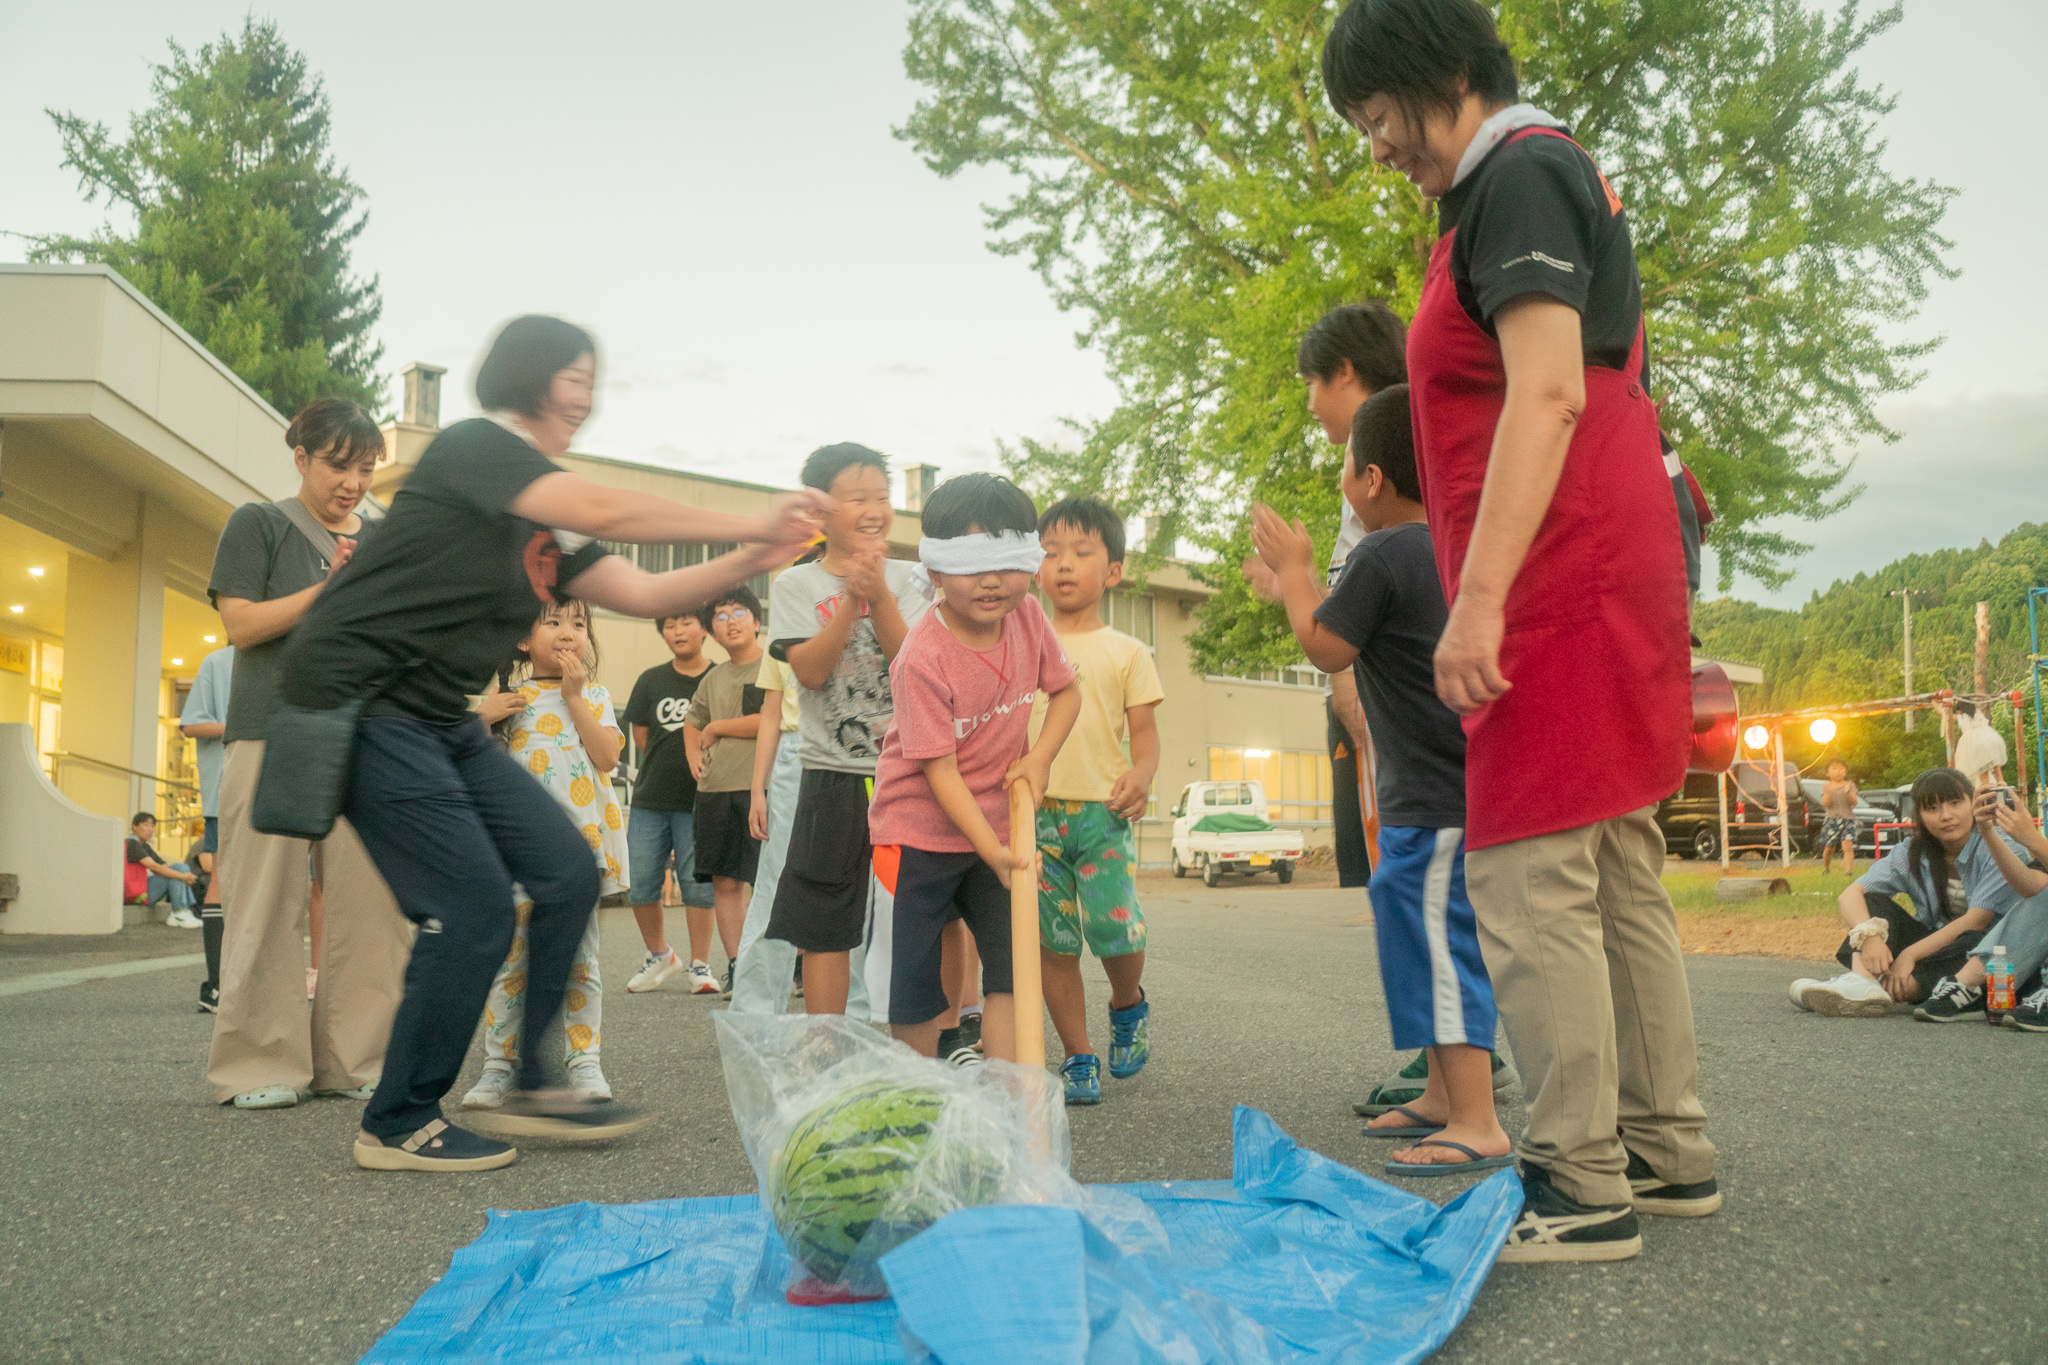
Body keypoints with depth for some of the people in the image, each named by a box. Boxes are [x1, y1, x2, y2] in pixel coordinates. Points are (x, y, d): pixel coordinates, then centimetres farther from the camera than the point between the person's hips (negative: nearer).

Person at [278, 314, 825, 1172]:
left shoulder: (547, 523, 16)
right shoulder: (475, 445, -10)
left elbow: (640, 594, 9)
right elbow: (604, 511, -24)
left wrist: (749, 562, -4)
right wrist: (750, 526, -19)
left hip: (438, 717, 9)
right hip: (362, 702, -9)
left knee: (568, 873, 3)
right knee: (474, 908, -12)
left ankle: (531, 1089, 14)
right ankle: (397, 1125, 5)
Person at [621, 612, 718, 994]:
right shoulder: (651, 680, 7)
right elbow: (641, 738, 10)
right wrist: (678, 760, 3)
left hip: (697, 801, -2)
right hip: (650, 799, 3)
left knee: (698, 883, -1)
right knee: (640, 885, 4)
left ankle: (700, 965, 11)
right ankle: (660, 956, 24)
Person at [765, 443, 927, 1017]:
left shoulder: (904, 578, 5)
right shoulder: (797, 584, 3)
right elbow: (810, 670, -10)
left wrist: (878, 596, -17)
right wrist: (852, 597, -18)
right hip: (831, 775, 0)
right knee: (822, 924, 4)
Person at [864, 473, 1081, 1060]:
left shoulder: (1028, 617, -7)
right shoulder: (923, 659, -25)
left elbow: (1067, 690, 9)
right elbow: (939, 770, -24)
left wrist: (1039, 757, -8)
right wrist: (994, 853, -29)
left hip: (1000, 825, 5)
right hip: (920, 830, -5)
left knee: (1012, 967, 0)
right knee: (911, 989, 5)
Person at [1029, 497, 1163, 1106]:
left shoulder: (1126, 652, 8)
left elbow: (1144, 730, 5)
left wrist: (1141, 774, -15)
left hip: (1102, 810, -2)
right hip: (1033, 810, 2)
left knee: (1116, 929, -13)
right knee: (1052, 941, 3)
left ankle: (1128, 1006, 21)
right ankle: (1078, 1057, 17)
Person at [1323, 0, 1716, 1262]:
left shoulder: (1517, 176, -7)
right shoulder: (1561, 178, 24)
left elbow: (1547, 396, -21)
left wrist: (1481, 593, -26)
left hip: (1560, 590, -11)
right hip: (1616, 586, 11)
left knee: (1528, 880, -9)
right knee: (1620, 878, 12)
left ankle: (1582, 1186, -3)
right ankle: (1668, 1151, 20)